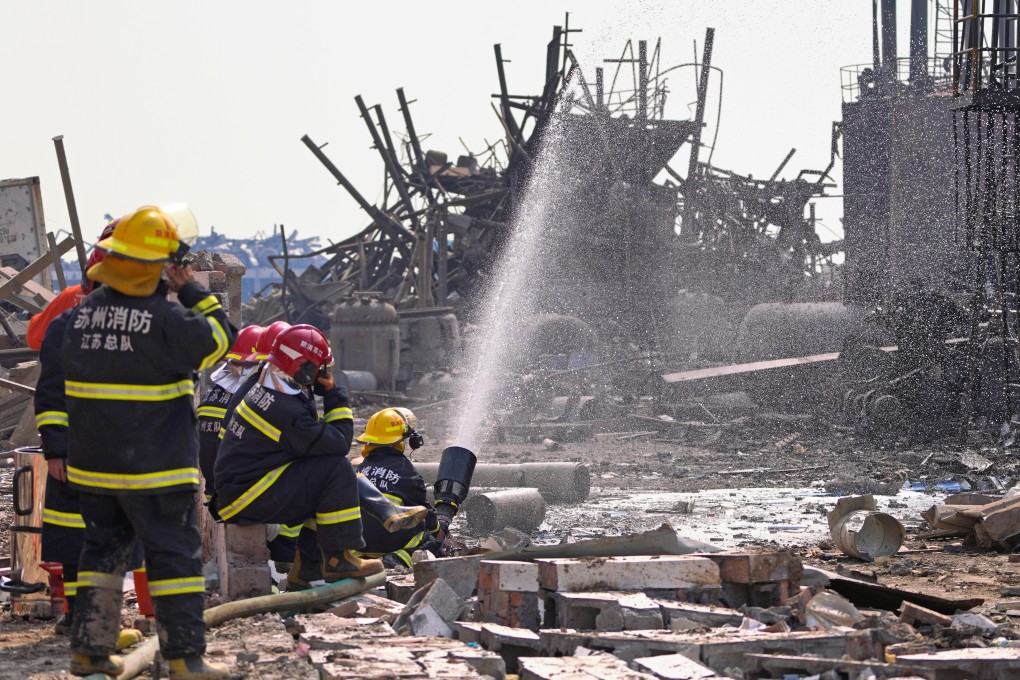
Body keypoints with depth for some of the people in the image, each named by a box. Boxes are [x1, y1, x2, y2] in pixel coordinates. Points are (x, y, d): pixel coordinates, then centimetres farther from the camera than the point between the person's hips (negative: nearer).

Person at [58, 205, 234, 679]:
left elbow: (66, 369, 14)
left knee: (103, 548, 17)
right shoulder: (166, 318, -17)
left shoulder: (82, 312, 2)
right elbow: (219, 338, -4)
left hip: (92, 463, 6)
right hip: (155, 466, -6)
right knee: (175, 554, 0)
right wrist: (192, 291, 1)